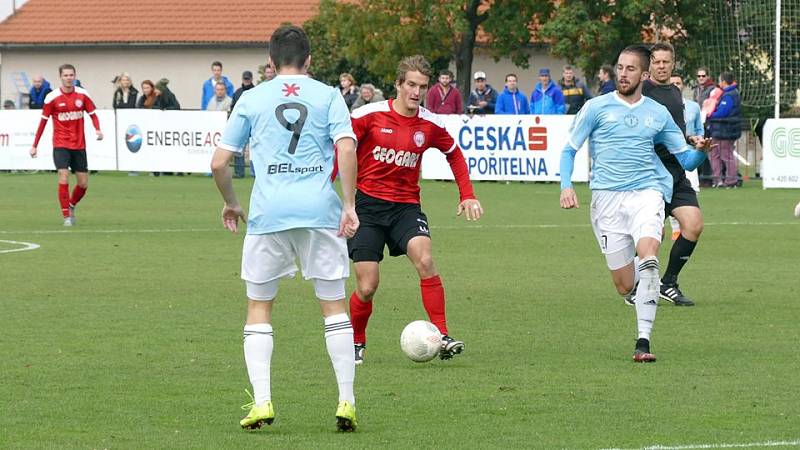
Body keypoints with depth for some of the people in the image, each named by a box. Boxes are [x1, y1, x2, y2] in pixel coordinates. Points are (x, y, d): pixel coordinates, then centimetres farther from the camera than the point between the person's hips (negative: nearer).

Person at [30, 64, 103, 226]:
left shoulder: (82, 94, 0)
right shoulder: (52, 98, -6)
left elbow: (92, 114, 8)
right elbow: (43, 121, 2)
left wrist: (98, 130, -13)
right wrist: (34, 145, 2)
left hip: (79, 145, 3)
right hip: (61, 145, -3)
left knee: (83, 184, 5)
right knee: (63, 178, -18)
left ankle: (72, 206, 34)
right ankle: (66, 216, -9)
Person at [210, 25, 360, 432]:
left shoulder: (252, 99, 10)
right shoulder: (328, 96, 8)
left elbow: (219, 163, 8)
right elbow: (346, 149, -8)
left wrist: (230, 203, 24)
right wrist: (349, 204, -4)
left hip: (268, 214, 0)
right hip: (320, 211, 0)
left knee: (258, 307, 12)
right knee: (333, 305, 9)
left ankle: (261, 402, 0)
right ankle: (346, 402, 4)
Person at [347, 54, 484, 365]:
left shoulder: (429, 124, 0)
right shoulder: (370, 115, -8)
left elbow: (454, 154, 19)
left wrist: (467, 196, 12)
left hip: (406, 205, 2)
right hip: (367, 203, -2)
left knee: (424, 258, -26)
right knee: (367, 287, -6)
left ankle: (442, 337, -23)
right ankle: (356, 344, 21)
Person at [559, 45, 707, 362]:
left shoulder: (658, 113, 11)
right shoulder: (597, 107, 7)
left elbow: (685, 159, 15)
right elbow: (569, 149, 10)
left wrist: (703, 150, -7)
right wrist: (566, 186, -6)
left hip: (646, 192, 0)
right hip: (607, 197, 0)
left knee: (648, 256, -29)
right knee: (625, 286, -1)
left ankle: (644, 341, -29)